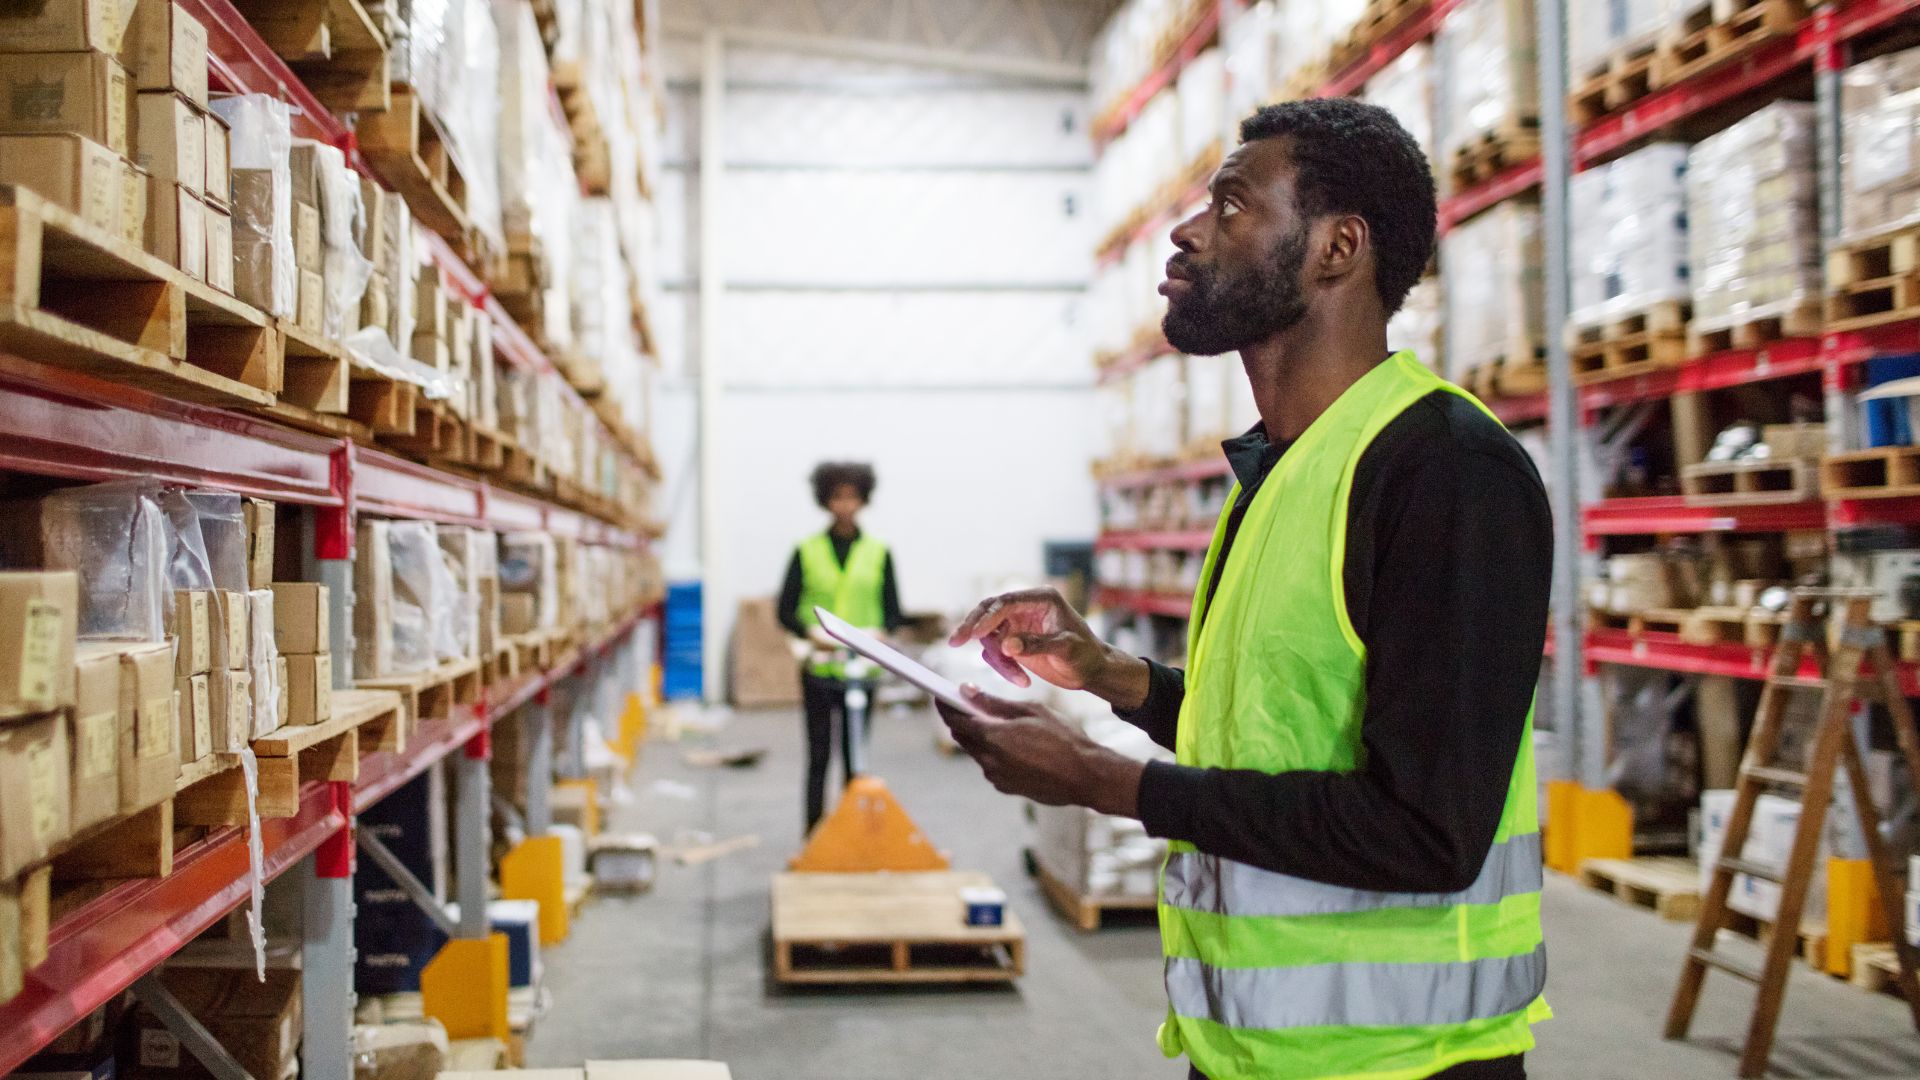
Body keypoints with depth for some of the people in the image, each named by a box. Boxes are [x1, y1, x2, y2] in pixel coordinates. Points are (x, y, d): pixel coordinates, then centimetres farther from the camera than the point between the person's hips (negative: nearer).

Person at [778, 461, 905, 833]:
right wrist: (811, 634, -17)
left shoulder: (878, 553, 5)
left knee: (855, 756, 7)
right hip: (819, 669, -1)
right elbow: (786, 611, 1)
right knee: (819, 757, 2)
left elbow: (893, 611, 6)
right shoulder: (807, 551, 2)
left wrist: (880, 633, -15)